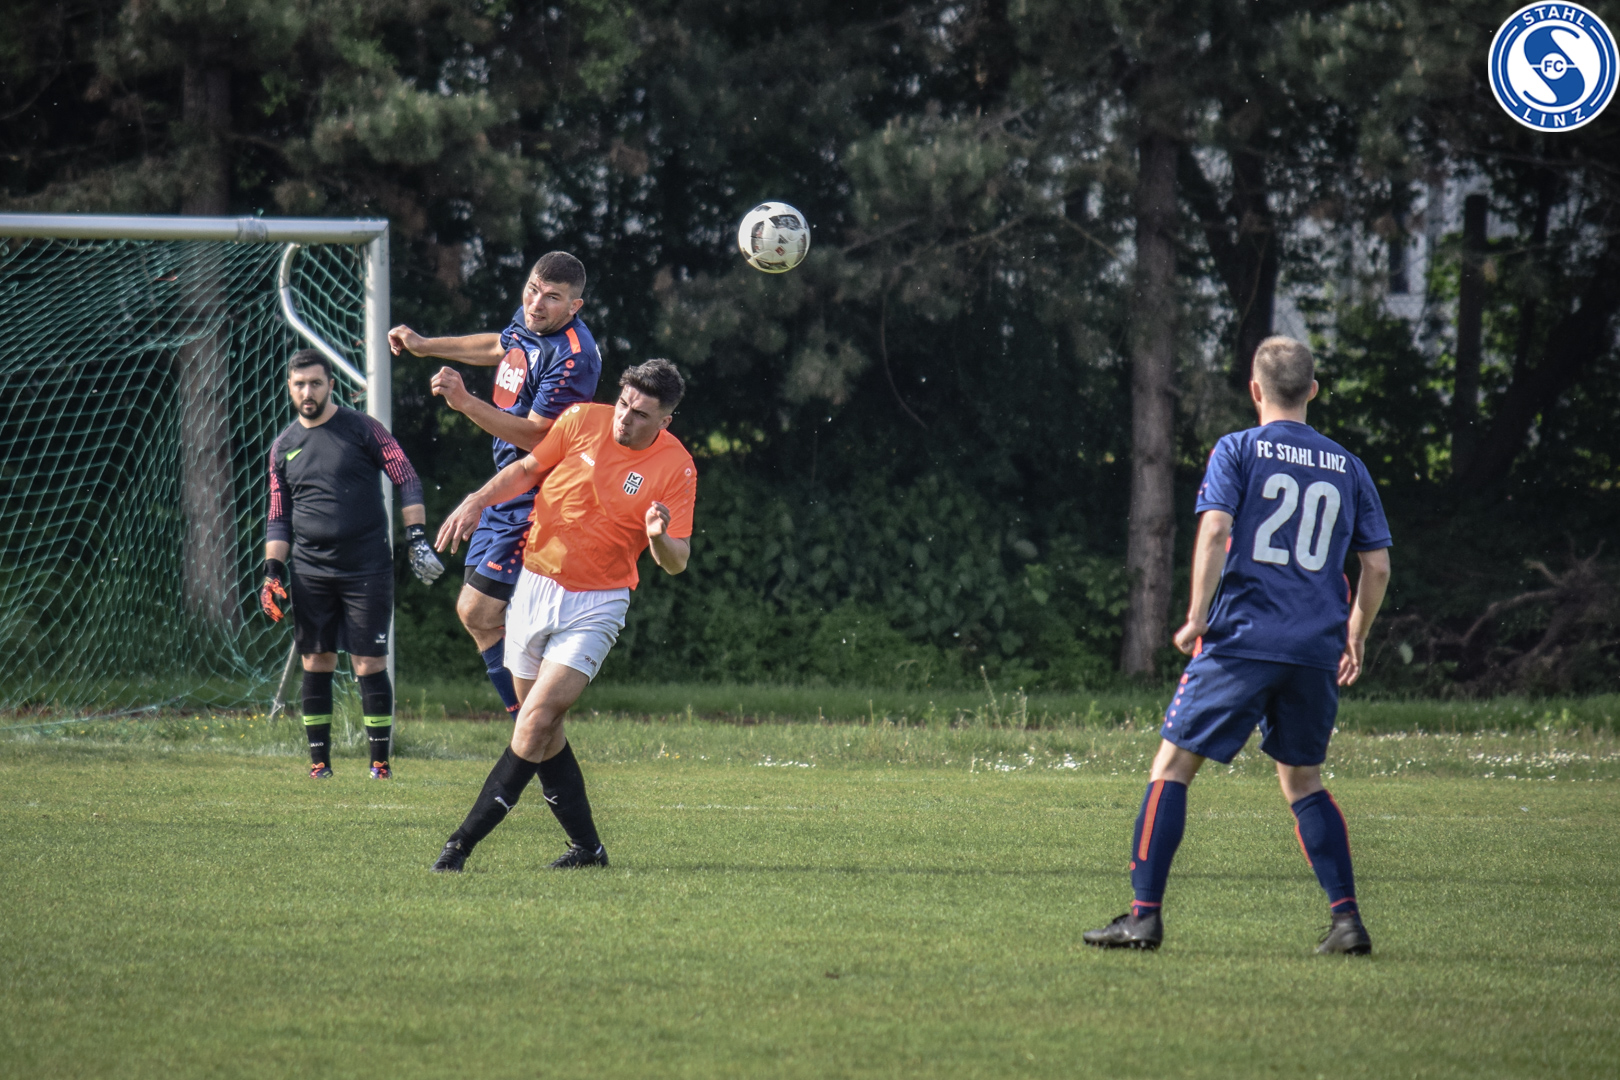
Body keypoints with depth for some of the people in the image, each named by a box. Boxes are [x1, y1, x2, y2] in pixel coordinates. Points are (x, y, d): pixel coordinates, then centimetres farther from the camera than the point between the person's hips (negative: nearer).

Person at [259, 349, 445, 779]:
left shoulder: (362, 429, 1)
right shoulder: (283, 447, 12)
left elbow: (407, 480, 0)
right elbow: (279, 518, 17)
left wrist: (417, 537, -10)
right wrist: (273, 572, 6)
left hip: (367, 568, -3)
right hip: (311, 574, 3)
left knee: (370, 666, -6)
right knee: (316, 664, 3)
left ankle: (381, 760, 1)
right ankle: (319, 760, 11)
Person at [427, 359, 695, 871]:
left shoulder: (675, 468, -11)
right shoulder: (583, 420, -4)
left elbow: (676, 563, -9)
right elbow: (528, 468, 12)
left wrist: (659, 538, -31)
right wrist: (478, 500, -3)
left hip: (597, 603, -4)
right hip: (535, 585, 4)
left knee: (536, 722, -16)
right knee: (543, 729, 7)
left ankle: (464, 841, -13)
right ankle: (586, 845, 18)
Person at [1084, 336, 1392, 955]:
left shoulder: (1238, 451, 1)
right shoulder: (1348, 468, 12)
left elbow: (1215, 530, -13)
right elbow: (1377, 566, 12)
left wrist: (1197, 618, -11)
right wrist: (1354, 640, 23)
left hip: (1242, 640, -4)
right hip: (1317, 650, 4)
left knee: (1172, 765, 2)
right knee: (1303, 780, 18)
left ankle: (1144, 915, -6)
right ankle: (1346, 919, 6)